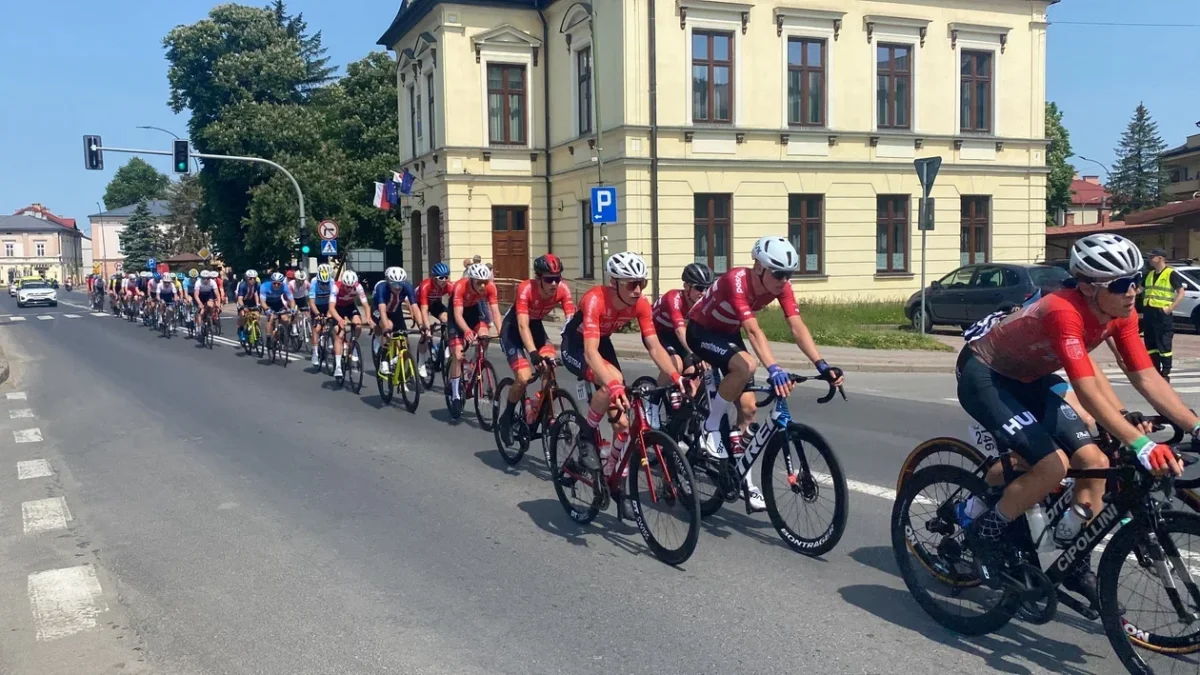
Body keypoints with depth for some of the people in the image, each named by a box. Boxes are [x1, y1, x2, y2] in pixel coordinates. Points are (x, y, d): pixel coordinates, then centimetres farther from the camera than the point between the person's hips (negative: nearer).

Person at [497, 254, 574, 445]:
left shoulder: (563, 290, -24)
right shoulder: (525, 289, -35)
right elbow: (523, 326, -41)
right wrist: (534, 354, -54)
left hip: (536, 326, 5)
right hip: (513, 328, -4)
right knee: (524, 377, -20)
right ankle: (507, 418, 5)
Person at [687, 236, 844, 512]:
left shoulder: (781, 286, -17)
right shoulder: (736, 281, -35)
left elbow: (797, 327, -25)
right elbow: (753, 329, -47)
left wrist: (822, 365, -37)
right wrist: (774, 369, -58)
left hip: (729, 333, 6)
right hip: (701, 331, -6)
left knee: (748, 408, -2)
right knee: (746, 366, -34)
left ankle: (744, 479, 10)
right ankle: (711, 428, -16)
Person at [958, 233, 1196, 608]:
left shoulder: (1120, 315, -9)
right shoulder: (1064, 312, -34)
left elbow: (1147, 377, -10)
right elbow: (1088, 393, -41)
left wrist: (1195, 427, -19)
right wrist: (1139, 443, -48)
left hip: (1028, 379, 8)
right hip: (983, 375, -8)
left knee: (1094, 461, -3)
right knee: (1053, 465, -23)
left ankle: (1076, 567, 14)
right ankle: (982, 529, 0)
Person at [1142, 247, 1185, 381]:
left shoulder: (1171, 274, -6)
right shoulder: (1149, 274, 14)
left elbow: (1181, 293, -8)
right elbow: (1144, 291, 25)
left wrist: (1170, 308, -15)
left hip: (1162, 314, -7)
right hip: (1148, 313, 7)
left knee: (1164, 345, -5)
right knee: (1150, 345, 10)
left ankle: (1165, 374, 1)